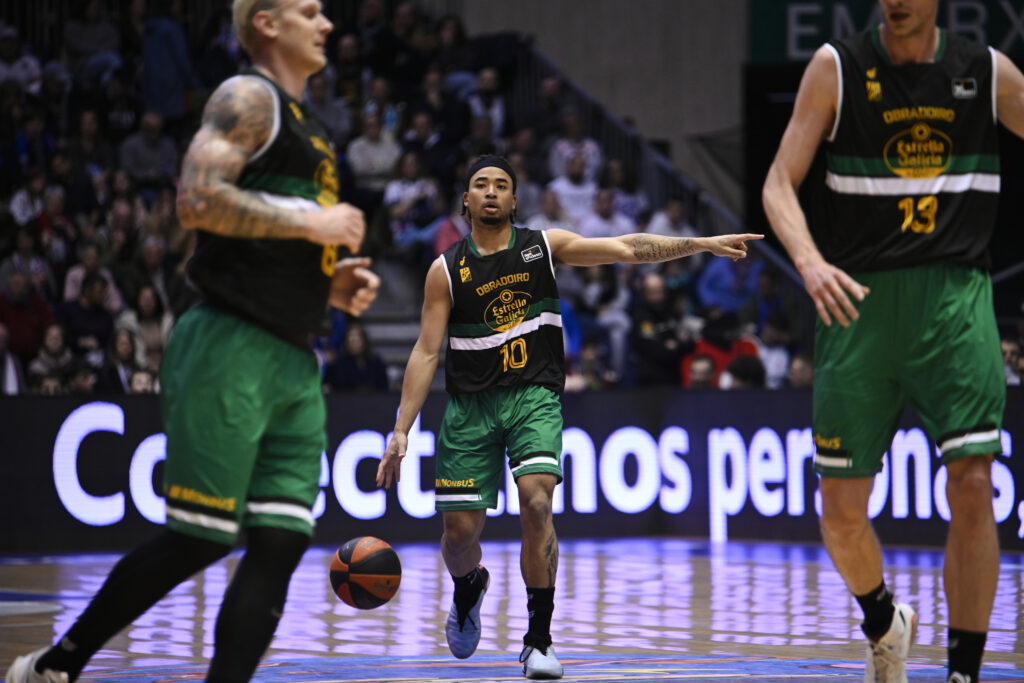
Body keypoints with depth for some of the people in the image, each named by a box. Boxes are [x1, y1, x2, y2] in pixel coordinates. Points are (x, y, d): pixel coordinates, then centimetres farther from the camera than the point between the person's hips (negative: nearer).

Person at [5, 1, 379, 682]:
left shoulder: (310, 130, 23)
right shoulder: (248, 97, -5)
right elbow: (198, 199, -20)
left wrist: (332, 284, 13)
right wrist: (310, 221, -15)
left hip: (294, 363, 9)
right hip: (231, 347, -9)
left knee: (280, 547, -2)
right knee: (197, 541, -6)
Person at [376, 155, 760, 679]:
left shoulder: (545, 246, 3)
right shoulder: (447, 270, 3)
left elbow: (628, 249, -4)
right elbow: (426, 353, 2)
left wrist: (700, 244, -15)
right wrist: (401, 431, -4)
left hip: (533, 398, -1)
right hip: (470, 405, 1)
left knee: (536, 502, -23)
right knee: (461, 529, -1)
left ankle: (539, 640, -13)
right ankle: (468, 588, 38)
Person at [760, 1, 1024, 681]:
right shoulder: (837, 68, 3)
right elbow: (780, 184, -1)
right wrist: (811, 261, -19)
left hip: (956, 297, 0)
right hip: (861, 300, 0)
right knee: (843, 511, 2)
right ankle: (885, 623, 32)